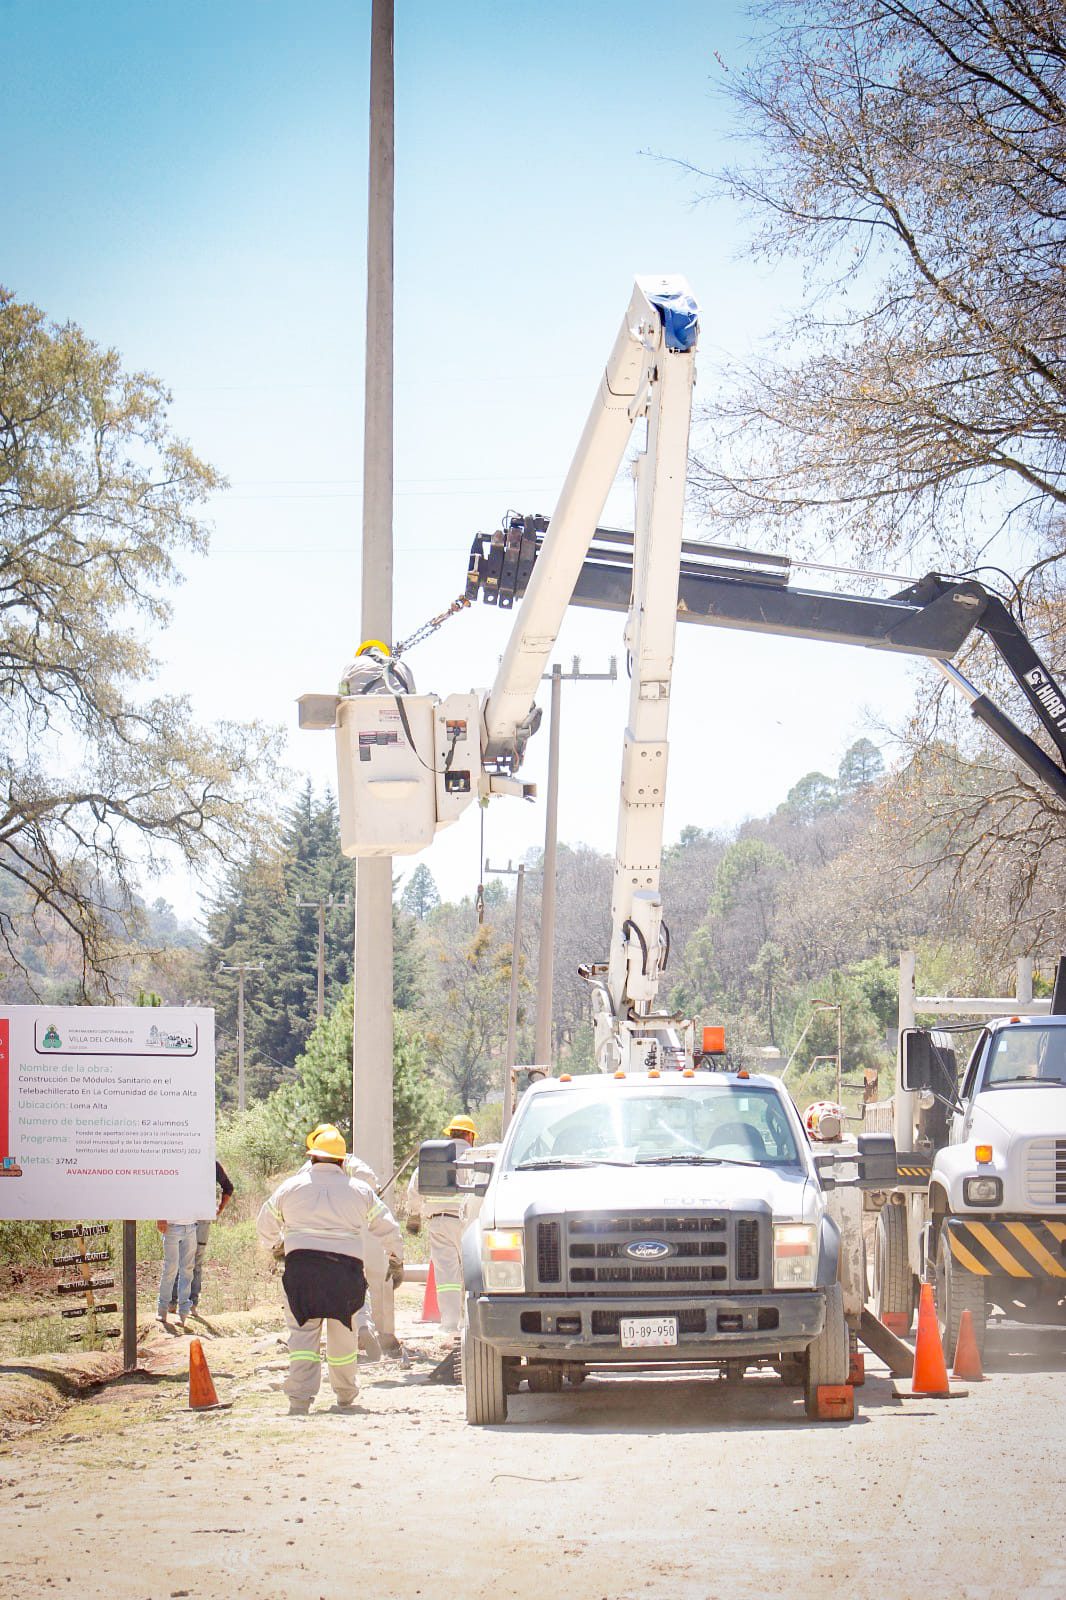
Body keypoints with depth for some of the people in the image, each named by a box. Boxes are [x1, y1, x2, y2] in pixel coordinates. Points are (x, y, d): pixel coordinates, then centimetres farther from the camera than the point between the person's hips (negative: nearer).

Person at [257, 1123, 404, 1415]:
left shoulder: (291, 1187, 8)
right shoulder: (360, 1191, 9)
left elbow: (264, 1224, 22)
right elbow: (387, 1227, 18)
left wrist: (273, 1245, 44)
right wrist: (396, 1258, 36)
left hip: (301, 1264, -1)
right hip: (346, 1267, 1)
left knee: (303, 1333, -2)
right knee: (343, 1335, 14)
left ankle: (300, 1399, -13)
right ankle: (346, 1395, 28)